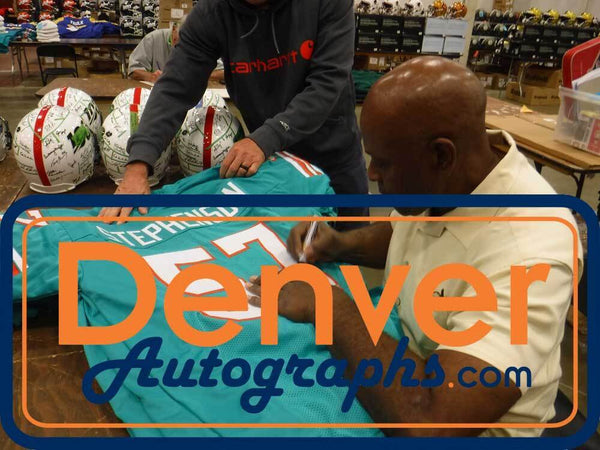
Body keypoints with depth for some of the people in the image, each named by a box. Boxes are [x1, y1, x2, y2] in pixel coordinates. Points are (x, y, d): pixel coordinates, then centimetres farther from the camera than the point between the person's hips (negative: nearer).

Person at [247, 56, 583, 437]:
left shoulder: (527, 253, -34)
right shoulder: (437, 179, -11)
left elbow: (430, 420, -40)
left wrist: (329, 305, -29)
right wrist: (341, 244, -8)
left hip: (462, 425, -6)